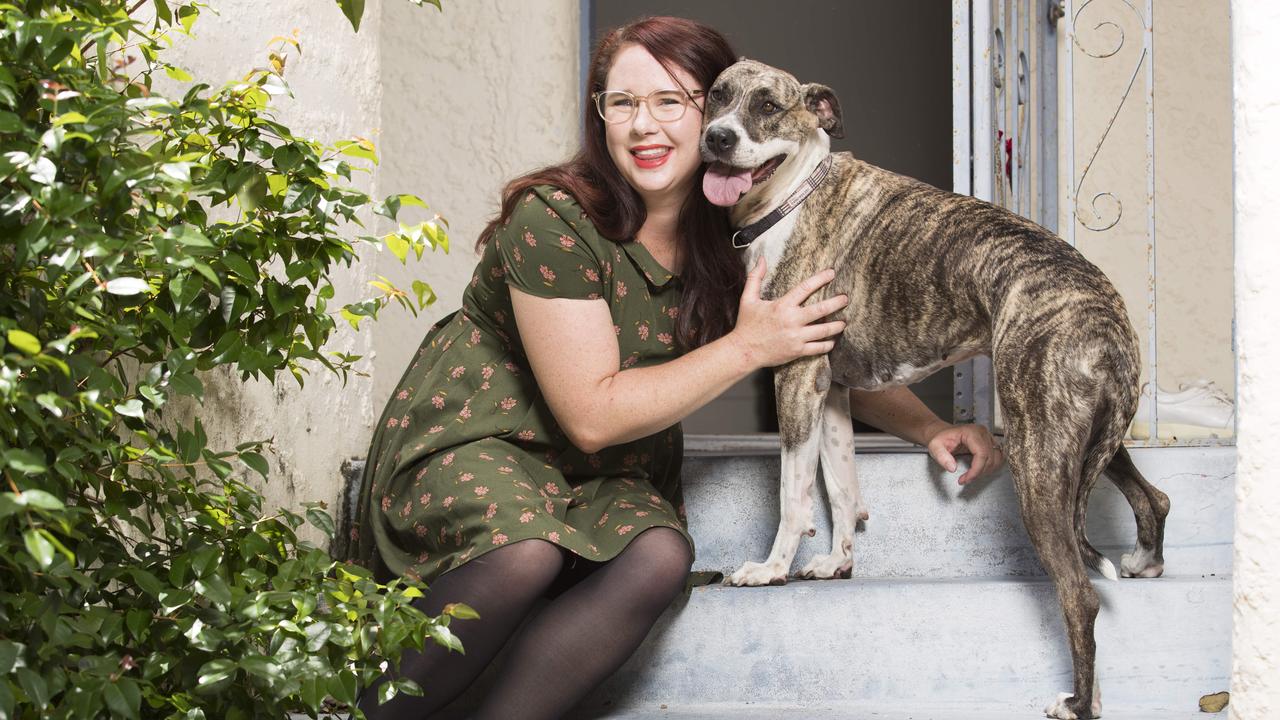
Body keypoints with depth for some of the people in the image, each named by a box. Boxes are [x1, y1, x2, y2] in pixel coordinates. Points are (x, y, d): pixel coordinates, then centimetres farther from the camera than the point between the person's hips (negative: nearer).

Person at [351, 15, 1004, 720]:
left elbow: (826, 351, 13)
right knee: (524, 550, -37)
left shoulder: (734, 241, -3)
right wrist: (746, 347, -21)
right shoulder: (554, 222, -21)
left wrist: (930, 428, -1)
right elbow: (592, 415, -22)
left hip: (606, 478, 5)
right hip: (476, 442, -5)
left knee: (660, 557, -28)